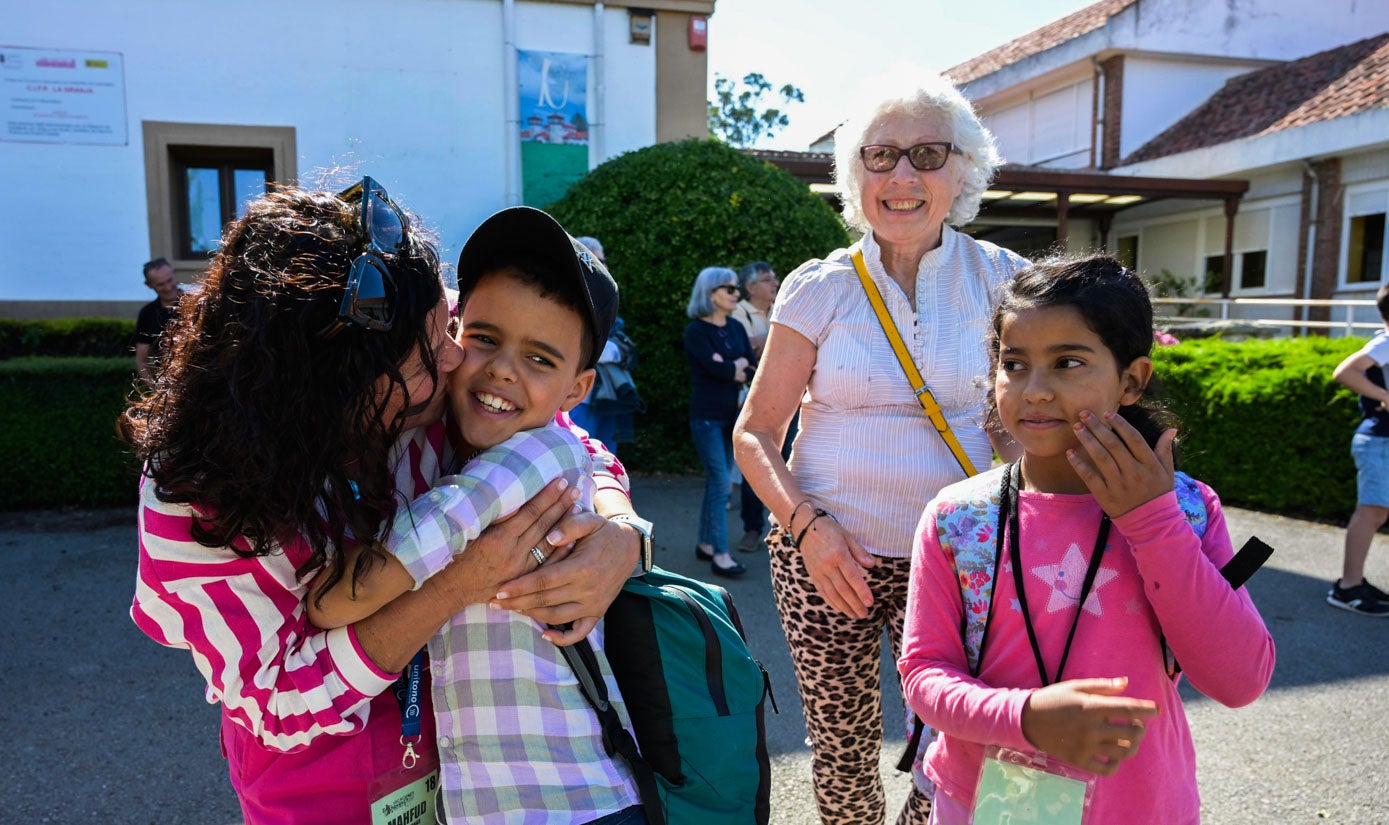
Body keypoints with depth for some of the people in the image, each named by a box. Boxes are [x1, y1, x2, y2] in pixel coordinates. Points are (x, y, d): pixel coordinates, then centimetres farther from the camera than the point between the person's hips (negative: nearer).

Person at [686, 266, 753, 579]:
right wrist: (740, 366, -2)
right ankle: (720, 555, -5)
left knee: (716, 481, 10)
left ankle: (706, 544, 20)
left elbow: (754, 370, 5)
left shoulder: (736, 329, 12)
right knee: (720, 482, -9)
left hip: (733, 414, 6)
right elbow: (716, 369, -19)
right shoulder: (696, 330, -7)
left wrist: (734, 368, -12)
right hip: (707, 416, -6)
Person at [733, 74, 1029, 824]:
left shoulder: (1001, 280, 1)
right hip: (829, 554, 0)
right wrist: (804, 524, -14)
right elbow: (755, 432, 1)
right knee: (842, 749, 9)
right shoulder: (818, 289, -2)